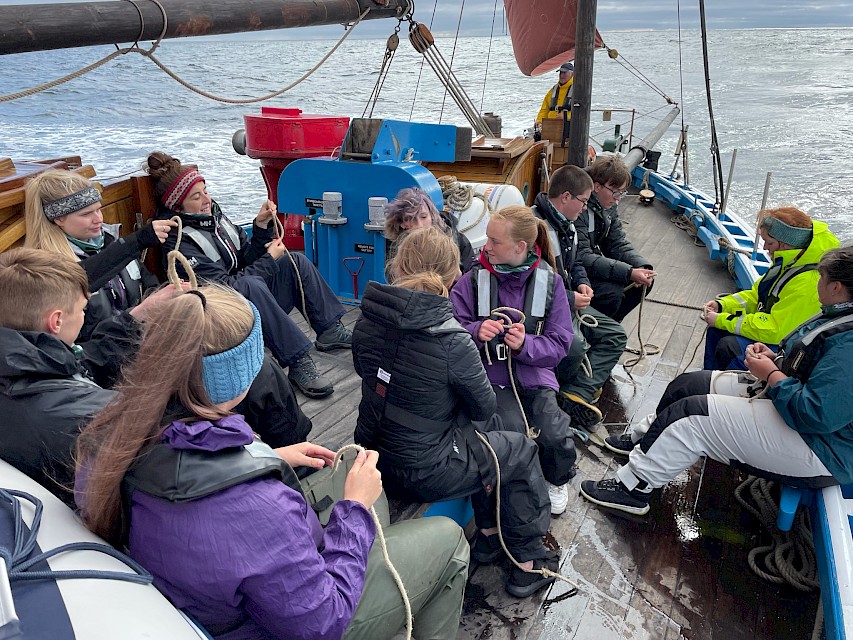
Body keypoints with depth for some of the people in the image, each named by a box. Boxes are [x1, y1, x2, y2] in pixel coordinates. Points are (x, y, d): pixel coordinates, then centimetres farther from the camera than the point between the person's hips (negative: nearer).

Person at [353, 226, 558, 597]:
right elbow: (483, 406, -10)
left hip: (372, 456, 7)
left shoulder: (367, 321, -9)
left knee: (486, 435, 27)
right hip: (421, 474, -7)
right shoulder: (452, 343, -27)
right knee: (520, 450, 17)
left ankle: (488, 536, 38)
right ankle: (528, 562, 31)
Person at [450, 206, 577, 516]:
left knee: (555, 435, -20)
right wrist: (476, 332, -23)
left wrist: (525, 345, -20)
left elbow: (560, 344, -1)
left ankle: (557, 480, 17)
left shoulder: (549, 281, 0)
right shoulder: (474, 280, -1)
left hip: (535, 373, 1)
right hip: (490, 374, -1)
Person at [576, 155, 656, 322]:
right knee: (611, 293, -30)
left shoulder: (609, 205, 1)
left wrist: (642, 267, -15)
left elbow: (619, 244, 4)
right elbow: (582, 257, -31)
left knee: (645, 280, 0)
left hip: (597, 263, 9)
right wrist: (629, 272, -34)